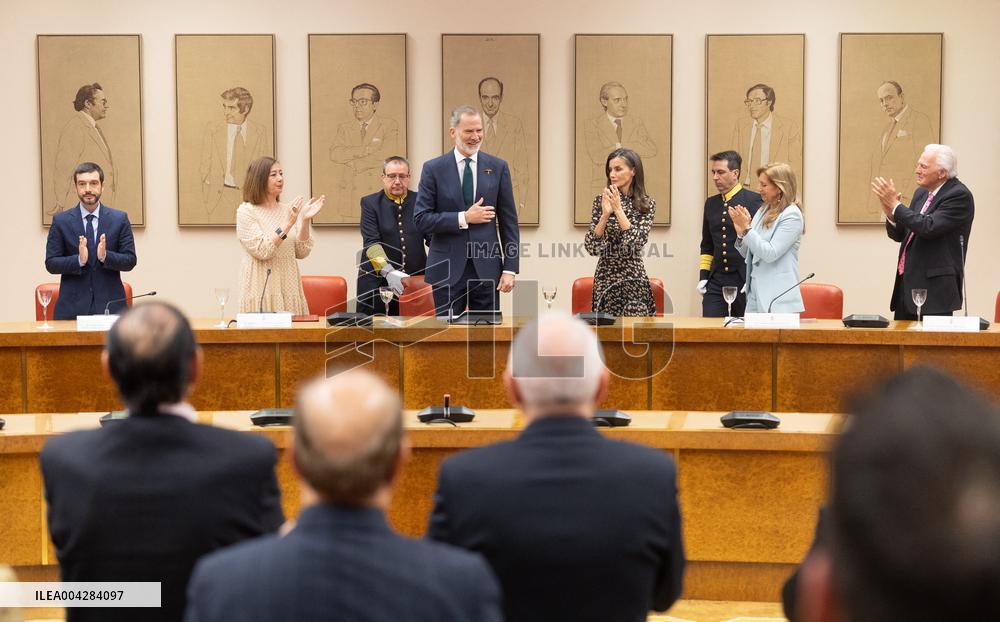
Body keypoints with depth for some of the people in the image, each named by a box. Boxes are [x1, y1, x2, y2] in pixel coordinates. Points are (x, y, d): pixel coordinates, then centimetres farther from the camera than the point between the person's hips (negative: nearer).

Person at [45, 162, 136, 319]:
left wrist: (105, 256, -17)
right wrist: (79, 260, -17)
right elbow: (51, 263, 1)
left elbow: (130, 261, 2)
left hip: (110, 304, 0)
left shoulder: (120, 219, 5)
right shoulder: (60, 221, 4)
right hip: (73, 307, 0)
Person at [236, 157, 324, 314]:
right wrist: (288, 223, -19)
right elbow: (262, 251, -15)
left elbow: (302, 252, 4)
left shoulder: (289, 210, 9)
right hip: (262, 288, -4)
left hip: (288, 287, 4)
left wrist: (306, 220, -8)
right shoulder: (246, 211, -4)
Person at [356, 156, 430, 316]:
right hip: (376, 281, -1)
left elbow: (433, 237, 6)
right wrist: (388, 272, -24)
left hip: (415, 279, 2)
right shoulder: (370, 203, 2)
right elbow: (371, 243, -9)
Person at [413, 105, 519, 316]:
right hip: (446, 270, -1)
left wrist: (510, 269, 0)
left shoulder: (497, 167, 6)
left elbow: (509, 221, 6)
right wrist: (463, 218, -13)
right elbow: (420, 219, -4)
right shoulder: (433, 169, 1)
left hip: (487, 267, 2)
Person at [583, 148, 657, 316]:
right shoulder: (601, 200, 1)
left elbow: (636, 244, -15)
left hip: (634, 280, -1)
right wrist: (605, 214, -18)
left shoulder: (646, 204, -1)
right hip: (605, 278, 1)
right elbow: (591, 247, -6)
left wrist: (618, 209, -17)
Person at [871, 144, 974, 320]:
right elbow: (899, 235, 17)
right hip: (907, 283, 8)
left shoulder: (959, 195, -11)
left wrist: (895, 205, -17)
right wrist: (890, 214, -4)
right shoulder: (921, 192, 14)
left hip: (934, 286, -8)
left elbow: (929, 228, -24)